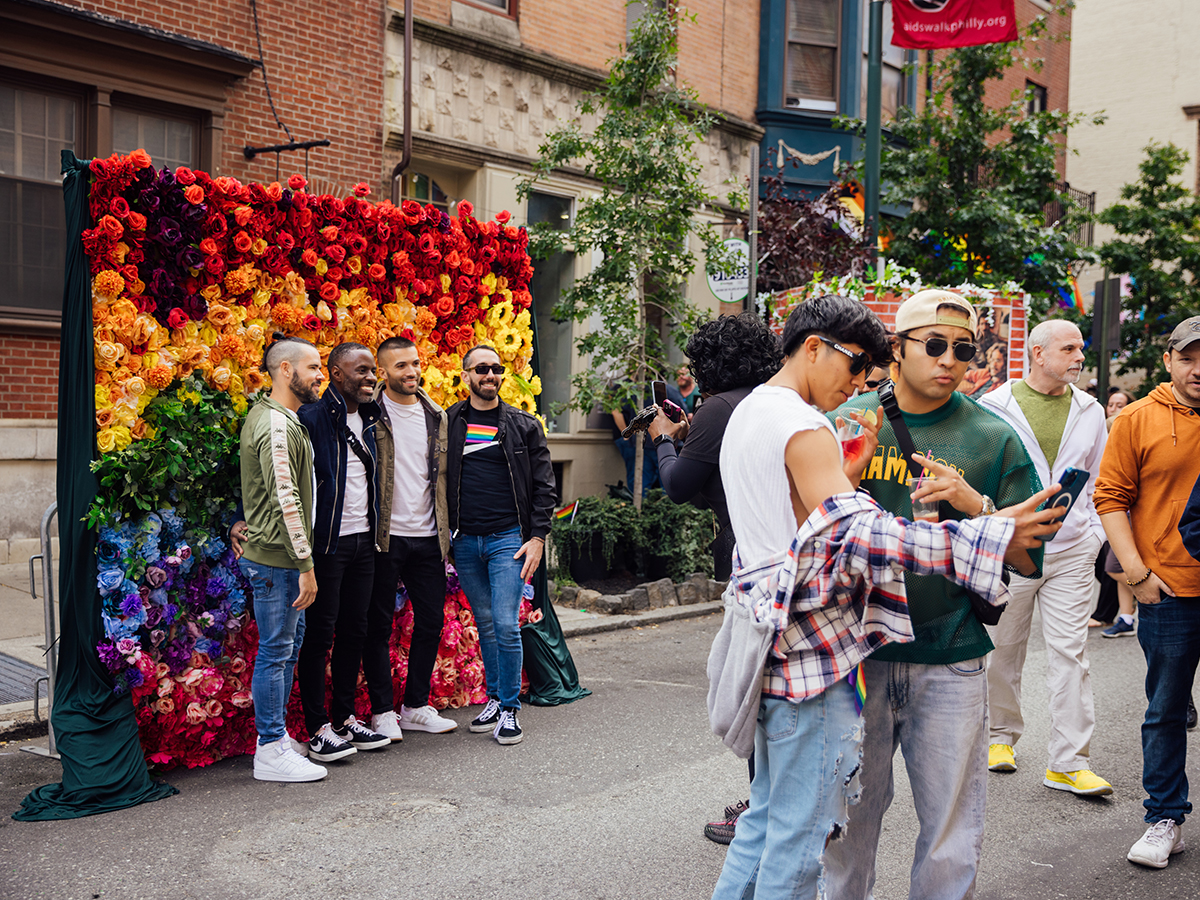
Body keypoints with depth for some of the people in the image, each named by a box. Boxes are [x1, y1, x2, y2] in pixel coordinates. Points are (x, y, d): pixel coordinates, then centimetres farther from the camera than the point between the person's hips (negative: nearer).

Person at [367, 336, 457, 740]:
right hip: (384, 537, -5)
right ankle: (383, 711, 15)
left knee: (431, 622, 9)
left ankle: (416, 706, 23)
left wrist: (449, 530, 10)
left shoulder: (436, 416, 11)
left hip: (427, 537, 5)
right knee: (379, 625, 3)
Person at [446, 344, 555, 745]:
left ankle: (510, 708, 4)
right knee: (485, 624, 11)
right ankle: (495, 698, 25)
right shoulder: (448, 423, 7)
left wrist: (537, 537, -5)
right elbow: (439, 480, 11)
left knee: (506, 625, -8)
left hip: (508, 539, -2)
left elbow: (543, 486, 3)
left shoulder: (524, 426, 4)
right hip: (464, 541, 2)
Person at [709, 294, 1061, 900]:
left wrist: (849, 470, 9)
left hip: (771, 646, 10)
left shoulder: (749, 413, 16)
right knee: (802, 832, 1)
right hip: (812, 652, -10)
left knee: (768, 815, 20)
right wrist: (990, 537, -31)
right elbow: (854, 533, -29)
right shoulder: (802, 426, -17)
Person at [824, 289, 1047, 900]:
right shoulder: (847, 422, 1)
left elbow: (1031, 560, -1)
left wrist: (977, 505, -17)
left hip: (950, 665, 0)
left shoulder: (994, 438, -1)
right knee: (849, 816, 13)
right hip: (858, 655, 1)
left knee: (952, 832, 8)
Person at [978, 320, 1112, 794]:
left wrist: (1095, 535, 9)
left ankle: (1069, 764, 3)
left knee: (1070, 653, -2)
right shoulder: (994, 407, -2)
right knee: (1003, 650, 9)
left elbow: (1099, 481, 17)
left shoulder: (1090, 411, 9)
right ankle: (1000, 736, 29)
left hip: (1072, 550, 2)